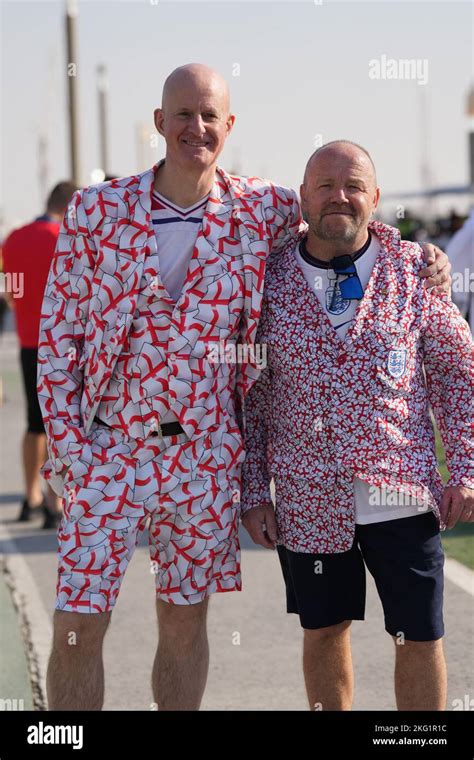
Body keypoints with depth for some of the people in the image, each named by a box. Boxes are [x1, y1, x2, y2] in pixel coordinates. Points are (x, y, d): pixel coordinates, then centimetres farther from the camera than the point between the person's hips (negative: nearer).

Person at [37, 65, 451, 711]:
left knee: (186, 617, 11)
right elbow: (59, 332, 0)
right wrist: (67, 445, -7)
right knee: (78, 623, -3)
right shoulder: (97, 211, -3)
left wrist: (419, 255, 3)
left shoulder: (263, 209, 1)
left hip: (208, 452, 2)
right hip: (109, 447, -1)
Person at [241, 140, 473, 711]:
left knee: (419, 637, 1)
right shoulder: (270, 279, 1)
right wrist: (253, 491, 3)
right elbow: (252, 394, 6)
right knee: (323, 631, 12)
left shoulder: (413, 270, 0)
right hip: (307, 499, 1)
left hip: (401, 493, -1)